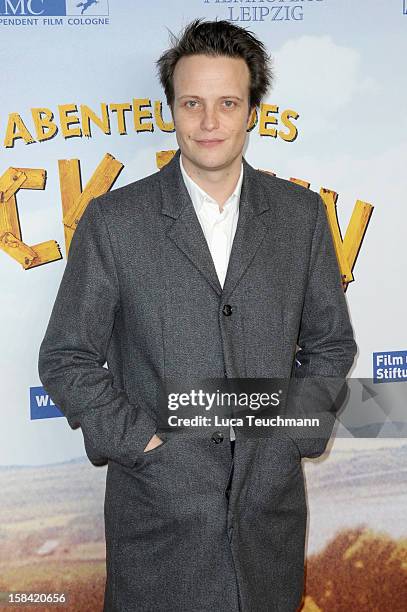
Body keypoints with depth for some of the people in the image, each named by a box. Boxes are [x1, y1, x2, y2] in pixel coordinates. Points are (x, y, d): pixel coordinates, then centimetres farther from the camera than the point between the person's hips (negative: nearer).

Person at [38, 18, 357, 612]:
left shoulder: (301, 213, 1)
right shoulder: (113, 221, -7)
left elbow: (331, 342, 9)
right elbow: (65, 358, -3)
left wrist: (295, 433, -1)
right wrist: (140, 441, -9)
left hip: (272, 498, 3)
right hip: (159, 501, -2)